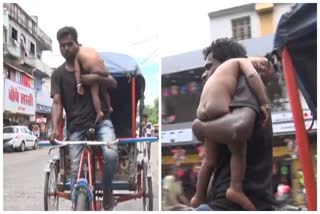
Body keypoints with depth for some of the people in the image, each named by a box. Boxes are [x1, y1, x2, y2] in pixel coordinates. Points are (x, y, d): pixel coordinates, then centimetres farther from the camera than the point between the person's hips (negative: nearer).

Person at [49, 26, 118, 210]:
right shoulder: (58, 74, 5)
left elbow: (114, 83, 6)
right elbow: (57, 103, -4)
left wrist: (97, 78, -15)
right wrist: (55, 128, -21)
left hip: (101, 119, -1)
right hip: (76, 126, 1)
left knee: (111, 154, -26)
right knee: (76, 170, -2)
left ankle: (108, 190, -1)